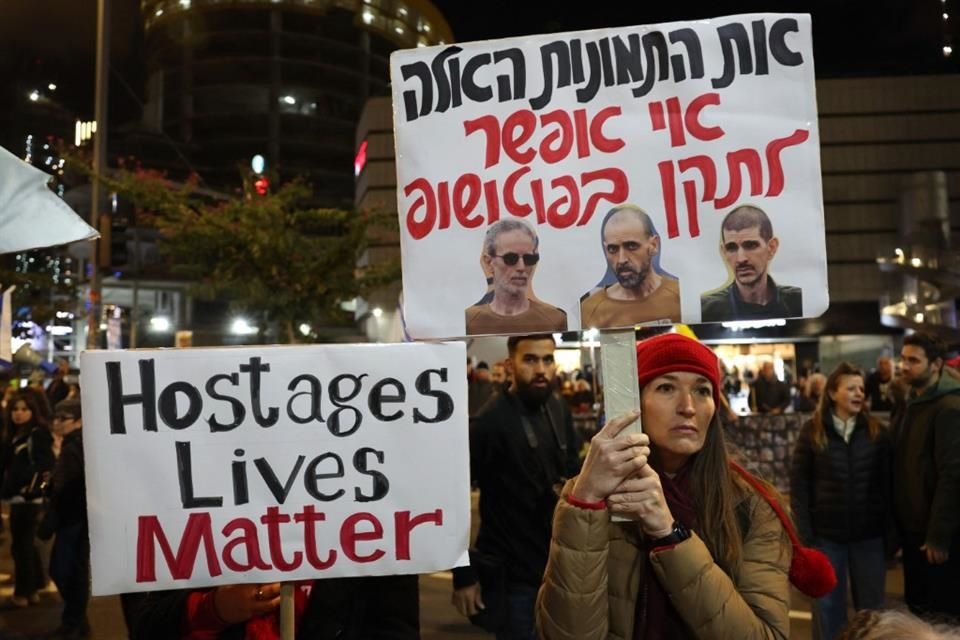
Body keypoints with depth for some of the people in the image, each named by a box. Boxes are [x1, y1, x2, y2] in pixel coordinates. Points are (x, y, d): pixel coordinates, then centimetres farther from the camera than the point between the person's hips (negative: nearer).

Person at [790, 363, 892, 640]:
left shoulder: (876, 431, 0)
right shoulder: (812, 430, -4)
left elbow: (887, 483, 1)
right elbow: (799, 483, -5)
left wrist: (891, 531, -4)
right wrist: (805, 533, -8)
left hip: (869, 533, 1)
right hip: (826, 533, -1)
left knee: (871, 604, 13)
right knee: (827, 604, 11)